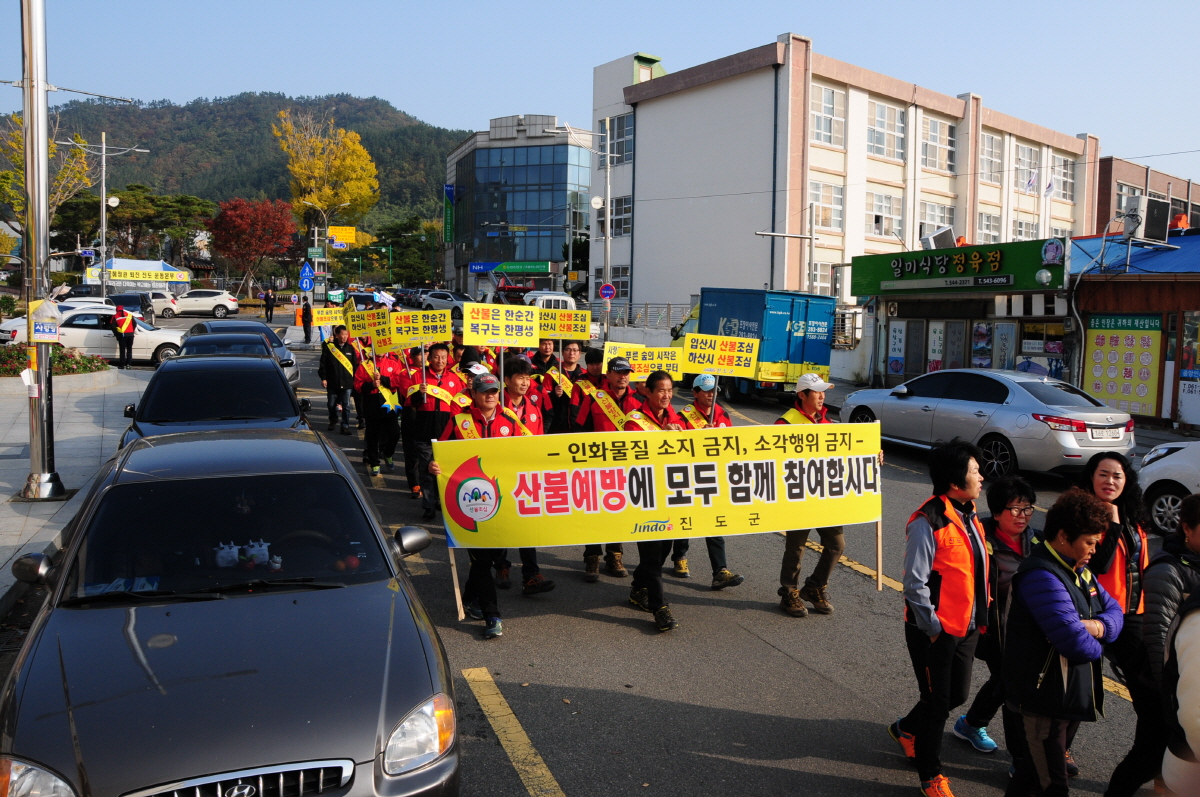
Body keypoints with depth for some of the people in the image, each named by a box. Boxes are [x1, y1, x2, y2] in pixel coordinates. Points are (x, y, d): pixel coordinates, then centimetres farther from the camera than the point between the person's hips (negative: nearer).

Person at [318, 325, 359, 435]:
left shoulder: (350, 348, 6)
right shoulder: (329, 347, -1)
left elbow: (355, 365, 10)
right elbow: (323, 364, 0)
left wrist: (355, 380, 7)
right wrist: (323, 378, -5)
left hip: (347, 383, 1)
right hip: (332, 383, -1)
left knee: (346, 406, 0)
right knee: (332, 405, 12)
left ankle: (345, 426, 6)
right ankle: (333, 421, 35)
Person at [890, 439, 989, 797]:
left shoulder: (969, 515, 4)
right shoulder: (928, 522, -23)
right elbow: (915, 584, -21)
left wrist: (980, 617, 10)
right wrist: (933, 628, -15)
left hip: (967, 627, 8)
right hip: (935, 631, -8)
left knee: (958, 694, 19)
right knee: (937, 701, 6)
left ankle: (906, 728, 45)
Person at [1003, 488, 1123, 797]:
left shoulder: (1079, 571, 10)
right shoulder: (1041, 577, -25)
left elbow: (1114, 610, 12)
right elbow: (1076, 642, -31)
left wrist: (1098, 626, -11)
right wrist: (1096, 643, -7)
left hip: (1073, 695, 10)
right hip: (1045, 698, -10)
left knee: (1037, 765, 22)